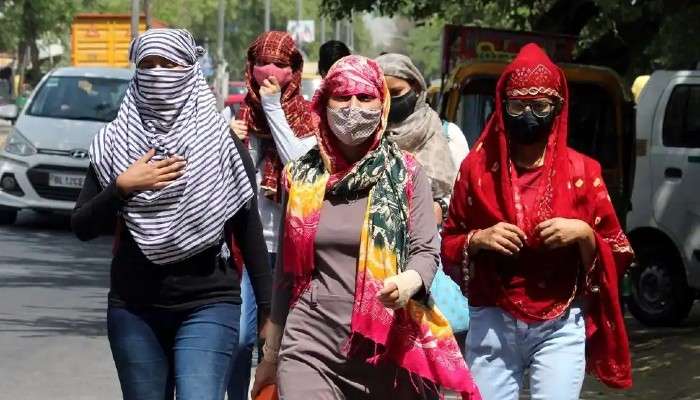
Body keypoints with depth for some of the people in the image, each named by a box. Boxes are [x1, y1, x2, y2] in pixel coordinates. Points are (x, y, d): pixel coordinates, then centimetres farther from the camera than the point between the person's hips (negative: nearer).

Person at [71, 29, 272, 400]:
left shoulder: (222, 144, -1)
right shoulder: (114, 143, 5)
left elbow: (249, 233, 3)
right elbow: (82, 227, 3)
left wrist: (269, 309, 2)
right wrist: (123, 187, -13)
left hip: (208, 304, -3)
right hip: (133, 309, 3)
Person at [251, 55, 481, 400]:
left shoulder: (406, 174, 4)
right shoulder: (301, 176, 10)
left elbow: (426, 250, -3)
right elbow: (285, 272, 15)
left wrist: (409, 282, -27)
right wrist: (271, 356, 18)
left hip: (384, 349, -1)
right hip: (307, 347, 1)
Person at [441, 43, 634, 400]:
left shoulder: (582, 171, 3)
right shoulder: (477, 167, 4)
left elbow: (617, 254, 6)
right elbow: (448, 245, 11)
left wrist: (583, 235, -13)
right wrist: (478, 240, -9)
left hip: (560, 327, -1)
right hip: (492, 324, 1)